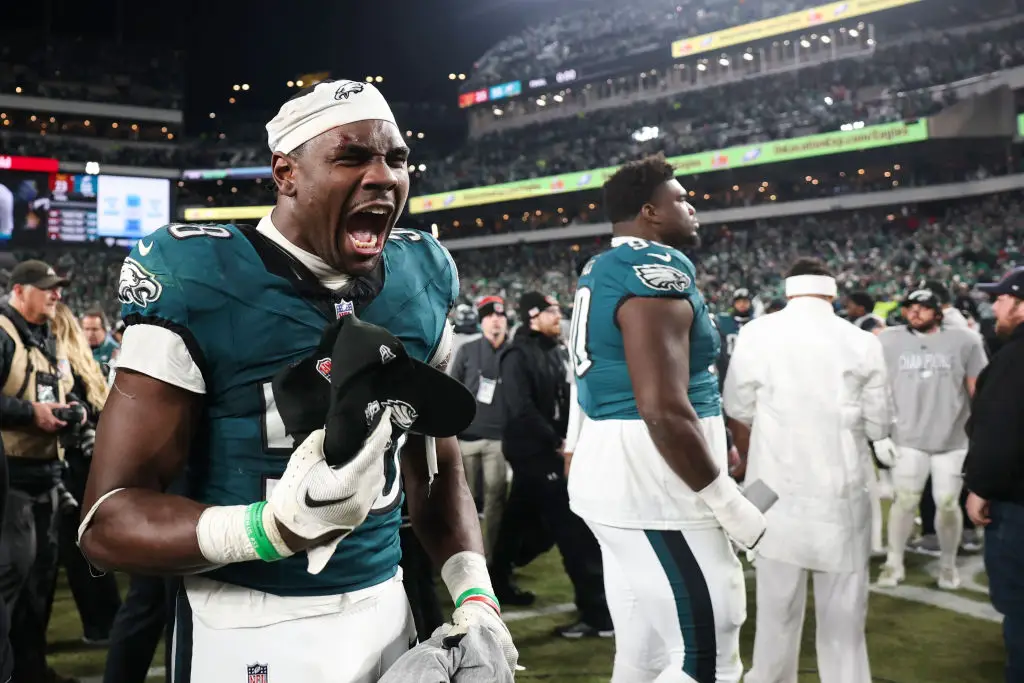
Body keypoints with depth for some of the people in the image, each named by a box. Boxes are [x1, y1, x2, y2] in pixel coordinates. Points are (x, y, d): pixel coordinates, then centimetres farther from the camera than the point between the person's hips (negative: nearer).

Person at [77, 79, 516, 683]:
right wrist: (273, 528, -31)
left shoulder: (421, 281, 0)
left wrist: (475, 595, -2)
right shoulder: (198, 286, -16)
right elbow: (108, 521, -16)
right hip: (246, 628, -5)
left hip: (384, 610, 5)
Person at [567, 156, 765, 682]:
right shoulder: (656, 272, -16)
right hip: (652, 483, -10)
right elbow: (665, 411, -24)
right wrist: (730, 504, -16)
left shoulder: (599, 273, 16)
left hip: (610, 473, 10)